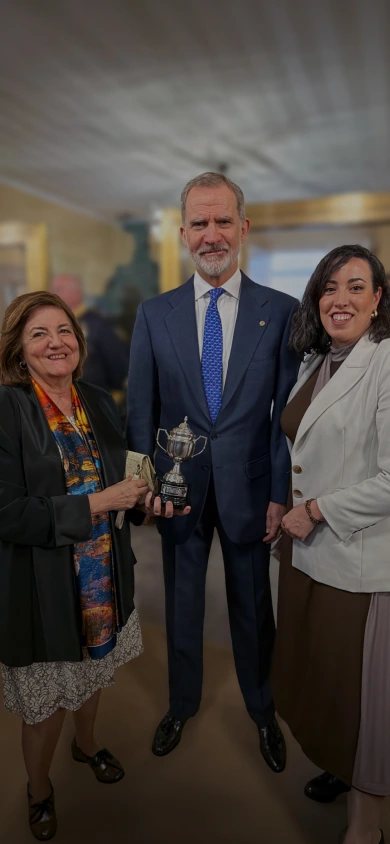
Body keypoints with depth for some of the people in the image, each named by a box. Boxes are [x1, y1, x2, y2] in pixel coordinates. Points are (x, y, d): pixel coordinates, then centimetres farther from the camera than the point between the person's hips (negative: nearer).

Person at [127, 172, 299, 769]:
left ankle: (262, 708, 44)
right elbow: (140, 410, 1)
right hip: (179, 488, 2)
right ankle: (182, 704, 45)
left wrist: (281, 492, -7)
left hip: (249, 489, -1)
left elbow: (288, 411, -5)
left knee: (253, 606, 17)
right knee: (182, 603, 19)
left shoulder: (282, 311, -5)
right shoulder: (154, 314, -1)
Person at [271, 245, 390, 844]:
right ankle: (339, 766, 50)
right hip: (308, 548, 7)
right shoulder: (314, 365, 9)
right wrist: (290, 513, 11)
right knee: (316, 672, 22)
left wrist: (316, 511, -15)